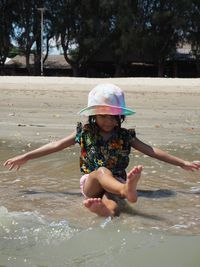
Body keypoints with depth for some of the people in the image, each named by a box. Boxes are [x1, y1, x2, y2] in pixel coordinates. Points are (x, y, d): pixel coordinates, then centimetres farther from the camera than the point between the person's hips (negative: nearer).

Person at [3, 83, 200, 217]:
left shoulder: (125, 136, 8)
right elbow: (56, 146, 9)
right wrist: (25, 157, 8)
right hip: (90, 184, -2)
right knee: (101, 171, -38)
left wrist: (183, 163, 5)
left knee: (113, 209, -36)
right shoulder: (85, 133, 7)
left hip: (115, 184, 2)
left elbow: (152, 151, 8)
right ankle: (126, 190, -67)